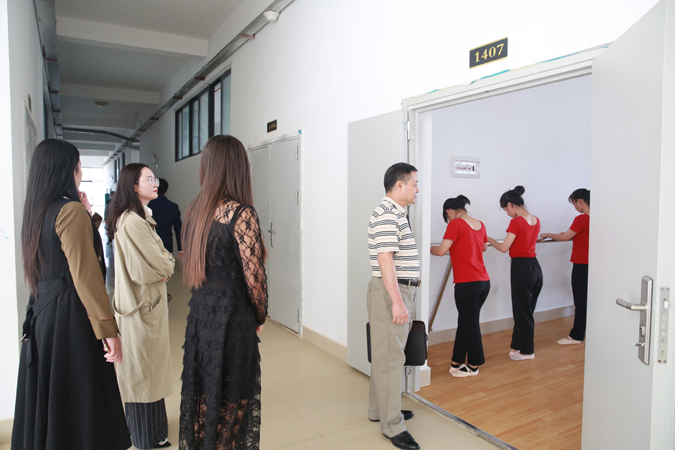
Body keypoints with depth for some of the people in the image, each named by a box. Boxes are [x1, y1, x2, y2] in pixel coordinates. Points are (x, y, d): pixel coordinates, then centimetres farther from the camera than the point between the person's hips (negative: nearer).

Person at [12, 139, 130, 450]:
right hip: (71, 316, -9)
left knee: (46, 399, 18)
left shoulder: (36, 211, 10)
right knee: (77, 402, 1)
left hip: (42, 314, 9)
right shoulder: (72, 210, -15)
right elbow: (85, 274, -20)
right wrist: (108, 329, -17)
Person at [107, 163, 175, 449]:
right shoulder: (132, 222, -22)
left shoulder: (141, 217, 12)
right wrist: (167, 267, -4)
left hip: (149, 299, 10)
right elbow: (158, 266, -23)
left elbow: (162, 260, 13)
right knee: (144, 364, 4)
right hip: (143, 302, -10)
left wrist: (164, 266, -6)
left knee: (148, 361, 19)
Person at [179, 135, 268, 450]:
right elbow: (254, 276, -16)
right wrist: (260, 317, 0)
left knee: (202, 397, 22)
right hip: (232, 319, -7)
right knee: (231, 403, 10)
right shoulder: (241, 214, -18)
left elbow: (192, 264, 10)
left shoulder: (194, 210, 3)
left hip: (199, 314, 7)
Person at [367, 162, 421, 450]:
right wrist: (397, 302, -25)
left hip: (400, 290, 11)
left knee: (386, 355, 18)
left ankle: (380, 410, 32)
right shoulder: (387, 215, -17)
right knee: (390, 358, -2)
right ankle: (392, 425, 9)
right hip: (390, 293, -11)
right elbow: (385, 260, -24)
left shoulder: (397, 213, 16)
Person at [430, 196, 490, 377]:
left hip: (467, 284, -8)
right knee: (465, 322, 16)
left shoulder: (456, 224, -10)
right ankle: (457, 361, 26)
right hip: (484, 282, 8)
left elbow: (441, 251, -14)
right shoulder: (480, 224, 12)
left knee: (470, 324, 6)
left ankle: (473, 366, 21)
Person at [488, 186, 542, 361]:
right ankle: (518, 345, 29)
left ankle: (527, 351, 18)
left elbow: (504, 248, -15)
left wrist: (489, 240, 1)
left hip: (521, 268, -8)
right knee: (527, 310, 17)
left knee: (522, 311, 6)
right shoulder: (536, 220, 8)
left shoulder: (516, 222, -16)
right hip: (535, 267, 8)